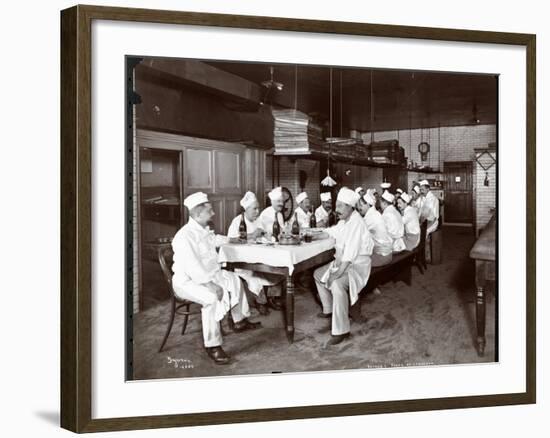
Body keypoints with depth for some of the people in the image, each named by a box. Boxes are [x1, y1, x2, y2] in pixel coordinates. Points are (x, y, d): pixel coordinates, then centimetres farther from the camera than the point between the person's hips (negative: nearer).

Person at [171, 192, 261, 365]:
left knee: (235, 280, 18)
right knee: (212, 298, -34)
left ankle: (240, 321, 32)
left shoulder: (203, 230, 5)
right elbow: (192, 267, -32)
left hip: (208, 275, 11)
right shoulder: (185, 236, -26)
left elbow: (214, 240, 32)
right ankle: (212, 345, -25)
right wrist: (210, 284, -32)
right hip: (187, 281, -10)